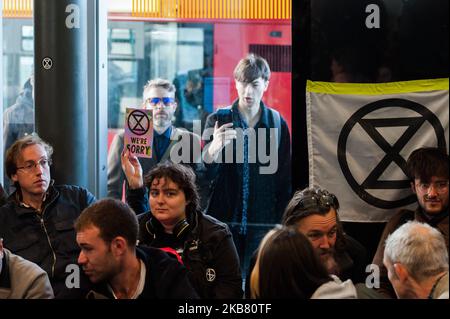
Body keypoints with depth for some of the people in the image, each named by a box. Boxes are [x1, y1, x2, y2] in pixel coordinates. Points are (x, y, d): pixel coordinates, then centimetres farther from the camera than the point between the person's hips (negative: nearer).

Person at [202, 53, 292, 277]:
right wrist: (214, 148, -27)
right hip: (224, 220, 0)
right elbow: (207, 174, -7)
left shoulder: (277, 124, 4)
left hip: (263, 223, 0)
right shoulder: (217, 120, 2)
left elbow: (285, 181, 9)